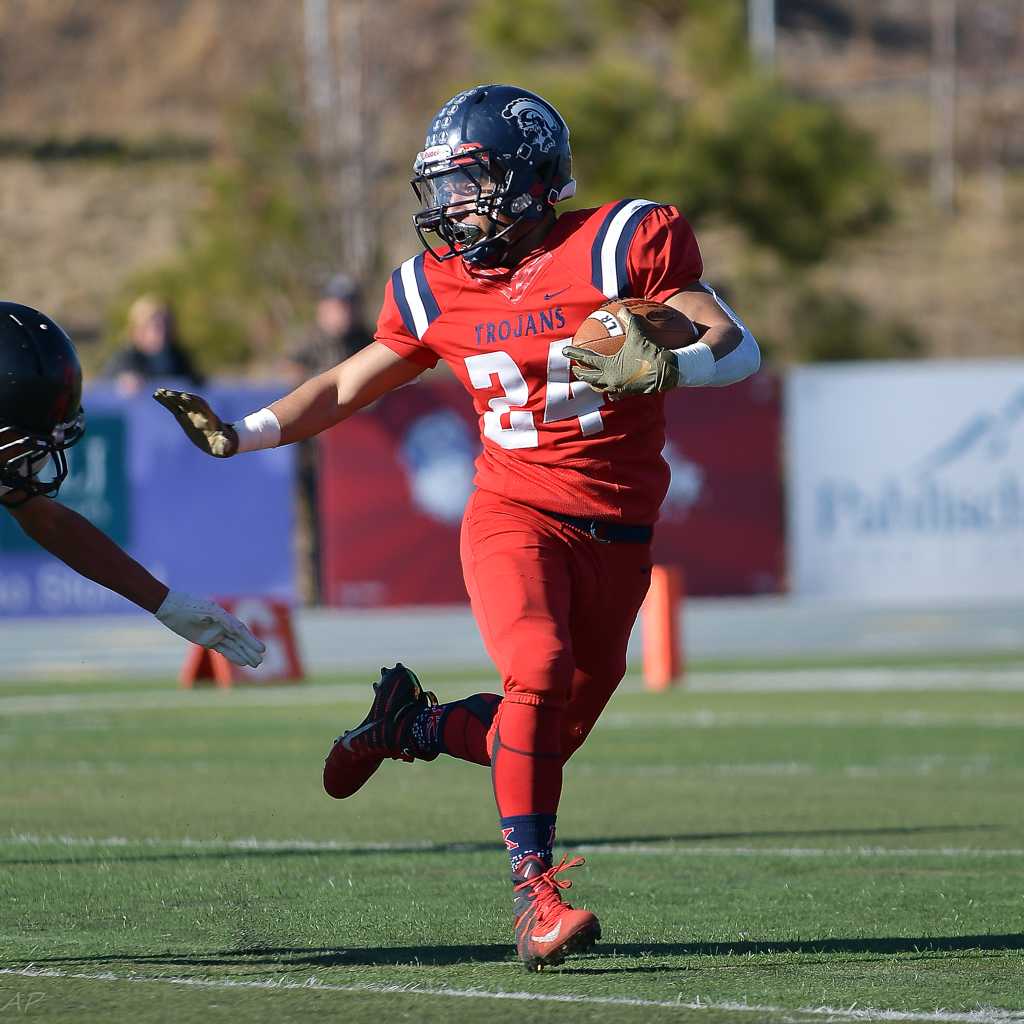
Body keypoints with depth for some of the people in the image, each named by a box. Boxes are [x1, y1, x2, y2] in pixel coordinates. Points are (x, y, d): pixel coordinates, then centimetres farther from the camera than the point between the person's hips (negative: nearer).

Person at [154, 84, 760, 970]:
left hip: (615, 537, 0)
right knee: (539, 675, -26)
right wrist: (239, 436, 6)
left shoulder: (619, 246, -7)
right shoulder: (438, 291, 4)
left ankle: (411, 724, 34)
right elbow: (349, 387, 17)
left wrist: (662, 368, -29)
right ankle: (535, 892, -21)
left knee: (549, 740, 6)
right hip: (512, 514, 0)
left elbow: (739, 349, -9)